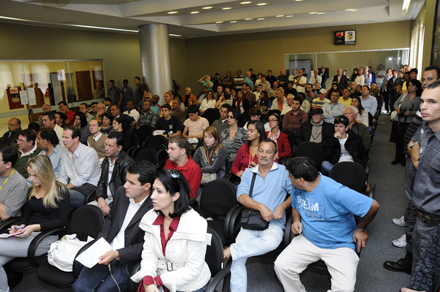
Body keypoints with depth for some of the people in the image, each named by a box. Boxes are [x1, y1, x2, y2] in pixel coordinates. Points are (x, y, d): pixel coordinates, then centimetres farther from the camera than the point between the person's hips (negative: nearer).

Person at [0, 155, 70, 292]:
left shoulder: (60, 191, -7)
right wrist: (20, 227, 0)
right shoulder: (31, 191, 15)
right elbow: (27, 214, 21)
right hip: (29, 234, 7)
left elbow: (62, 220, -10)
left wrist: (35, 227, -18)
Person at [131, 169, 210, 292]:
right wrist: (148, 280, -16)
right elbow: (149, 253, 0)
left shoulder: (194, 224, -21)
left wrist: (158, 280, -17)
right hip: (160, 282, 4)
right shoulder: (151, 217, -4)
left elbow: (193, 269, -17)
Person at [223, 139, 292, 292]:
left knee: (270, 242, -36)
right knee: (238, 258, -20)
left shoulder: (284, 172, 9)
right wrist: (261, 207, -12)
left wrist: (283, 205, -13)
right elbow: (241, 196, 2)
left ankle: (229, 251, -23)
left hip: (274, 224, -2)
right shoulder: (248, 173, 16)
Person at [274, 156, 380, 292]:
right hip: (307, 240, 5)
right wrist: (296, 220, -4)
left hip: (339, 246, -5)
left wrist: (360, 229, -8)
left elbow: (373, 206, -24)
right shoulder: (295, 188, -4)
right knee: (281, 265, -13)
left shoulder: (334, 192, -28)